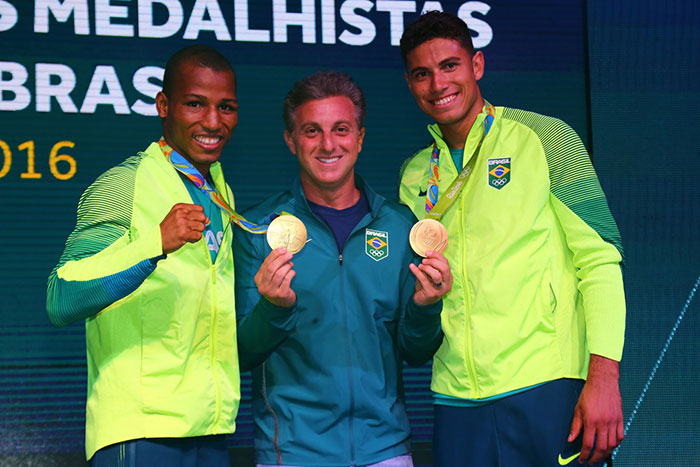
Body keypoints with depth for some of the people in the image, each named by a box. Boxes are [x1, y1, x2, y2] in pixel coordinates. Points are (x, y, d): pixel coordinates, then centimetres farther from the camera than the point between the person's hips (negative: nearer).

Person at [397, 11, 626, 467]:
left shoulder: (542, 139, 0)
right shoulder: (415, 174, 12)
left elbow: (599, 258, -5)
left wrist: (603, 376, -14)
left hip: (545, 386, -4)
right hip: (456, 395, 4)